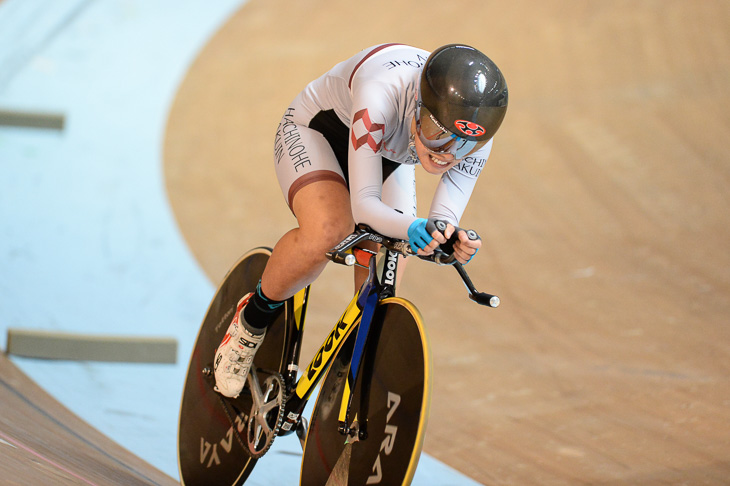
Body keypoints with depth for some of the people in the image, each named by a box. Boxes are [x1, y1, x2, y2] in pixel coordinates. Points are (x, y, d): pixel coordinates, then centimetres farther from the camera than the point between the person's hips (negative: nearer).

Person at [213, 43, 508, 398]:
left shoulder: (476, 135, -31)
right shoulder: (381, 94, -45)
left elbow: (443, 220, -27)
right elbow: (364, 204, -43)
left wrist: (454, 241, -51)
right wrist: (408, 227, -63)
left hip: (388, 156, 5)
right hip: (315, 131, -5)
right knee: (329, 230, -34)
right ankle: (252, 320, -8)